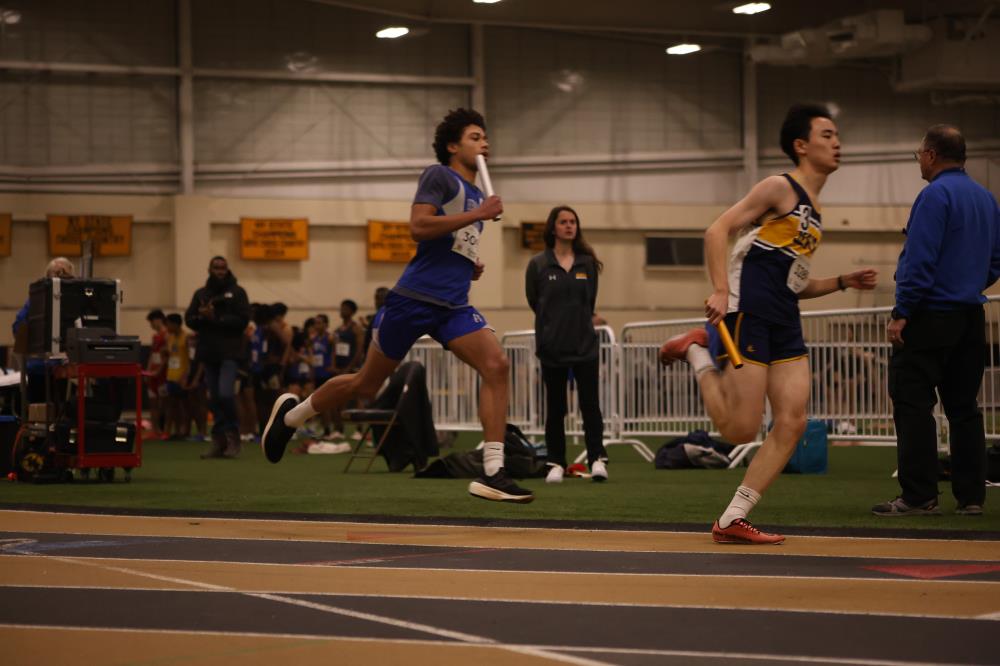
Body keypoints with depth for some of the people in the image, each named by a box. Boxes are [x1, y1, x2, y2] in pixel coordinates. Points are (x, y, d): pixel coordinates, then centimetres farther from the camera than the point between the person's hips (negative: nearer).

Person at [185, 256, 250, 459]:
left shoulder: (237, 292, 4)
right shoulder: (201, 294, 15)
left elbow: (243, 320, -7)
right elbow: (189, 319, 9)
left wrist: (216, 319, -14)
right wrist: (202, 316, -12)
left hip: (230, 353, -4)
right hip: (208, 353, 4)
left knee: (225, 393, -18)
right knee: (214, 398, 5)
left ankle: (232, 435, -3)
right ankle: (219, 442, 9)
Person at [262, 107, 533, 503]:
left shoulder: (476, 195, 19)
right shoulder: (439, 176, -4)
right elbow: (418, 226, -19)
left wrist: (471, 266, 12)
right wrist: (476, 215, -18)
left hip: (453, 306, 7)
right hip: (414, 297, -6)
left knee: (496, 366, -17)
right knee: (367, 384, 5)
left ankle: (492, 473, -20)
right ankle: (292, 414, 31)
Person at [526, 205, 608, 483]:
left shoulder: (588, 263, 5)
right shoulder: (538, 264, -2)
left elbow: (590, 301, 13)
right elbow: (534, 301, 6)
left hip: (585, 345, 1)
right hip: (552, 347, -1)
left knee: (590, 404, -5)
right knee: (555, 408, 6)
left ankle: (597, 459, -4)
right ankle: (556, 463, 13)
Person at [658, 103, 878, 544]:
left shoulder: (813, 212, 23)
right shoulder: (780, 189, -3)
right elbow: (717, 231, -11)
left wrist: (844, 282, 15)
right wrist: (720, 291, -22)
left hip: (784, 324, 8)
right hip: (748, 313, -8)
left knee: (792, 422, -3)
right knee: (741, 430, -10)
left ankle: (732, 522, 2)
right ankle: (698, 352, 13)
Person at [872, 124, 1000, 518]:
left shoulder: (935, 195, -12)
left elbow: (919, 261, -17)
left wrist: (901, 314, -15)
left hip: (930, 317, -8)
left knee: (912, 405, -6)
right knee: (963, 407, 10)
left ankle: (919, 497, -9)